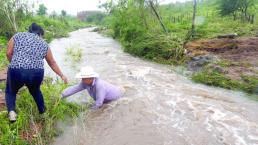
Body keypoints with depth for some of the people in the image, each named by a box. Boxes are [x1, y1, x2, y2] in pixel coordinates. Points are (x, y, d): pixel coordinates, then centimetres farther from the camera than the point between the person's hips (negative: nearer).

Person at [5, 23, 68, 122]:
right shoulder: (43, 44, 16)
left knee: (10, 91, 26)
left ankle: (11, 111, 5)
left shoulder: (18, 36, 15)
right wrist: (61, 75, 30)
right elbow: (52, 63, 21)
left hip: (16, 72, -1)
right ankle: (42, 110, 41)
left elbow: (8, 53, 7)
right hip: (36, 74, 1)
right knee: (35, 91, 31)